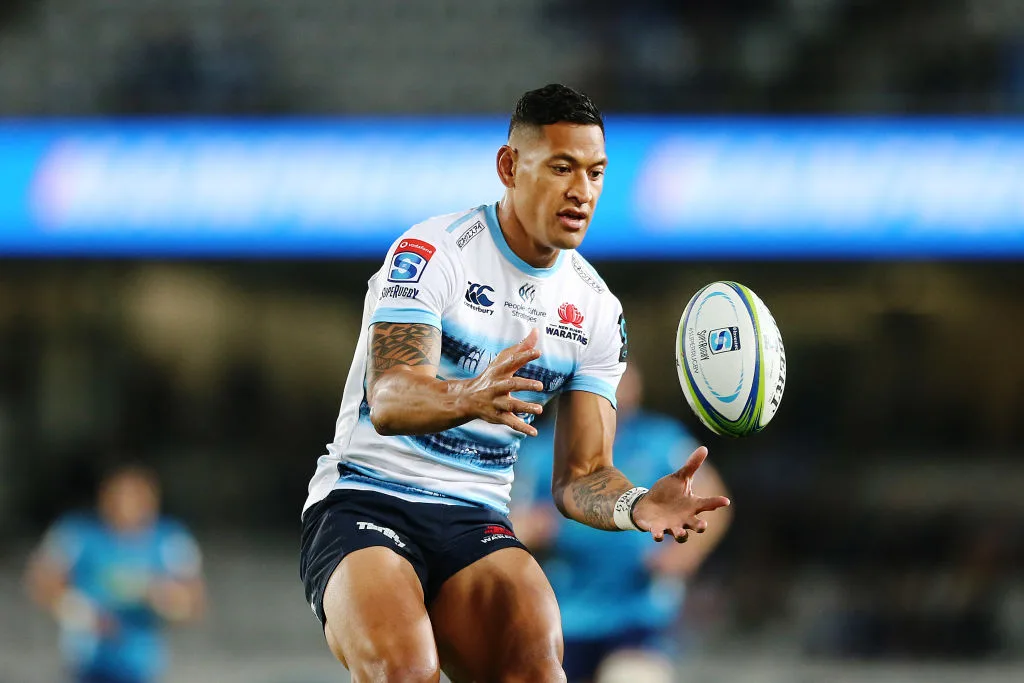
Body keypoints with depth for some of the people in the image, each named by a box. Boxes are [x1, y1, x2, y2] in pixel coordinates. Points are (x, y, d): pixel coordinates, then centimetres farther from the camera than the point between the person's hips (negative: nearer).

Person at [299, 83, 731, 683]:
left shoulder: (597, 309, 8)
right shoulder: (431, 251, -9)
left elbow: (580, 475, 6)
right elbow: (388, 400, -23)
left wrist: (639, 506, -17)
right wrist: (471, 397, -45)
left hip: (477, 521, 4)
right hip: (366, 500, -4)